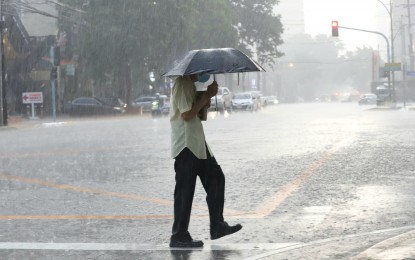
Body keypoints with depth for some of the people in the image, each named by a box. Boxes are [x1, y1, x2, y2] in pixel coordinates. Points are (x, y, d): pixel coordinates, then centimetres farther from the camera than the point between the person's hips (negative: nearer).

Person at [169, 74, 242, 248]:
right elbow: (187, 114, -22)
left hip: (198, 143, 10)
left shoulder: (190, 84, 17)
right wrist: (207, 95, -15)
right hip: (186, 145, -10)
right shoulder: (182, 84, -14)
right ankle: (179, 237, 2)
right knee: (185, 190, -5)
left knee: (216, 178, 12)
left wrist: (207, 97, 3)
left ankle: (217, 226, 18)